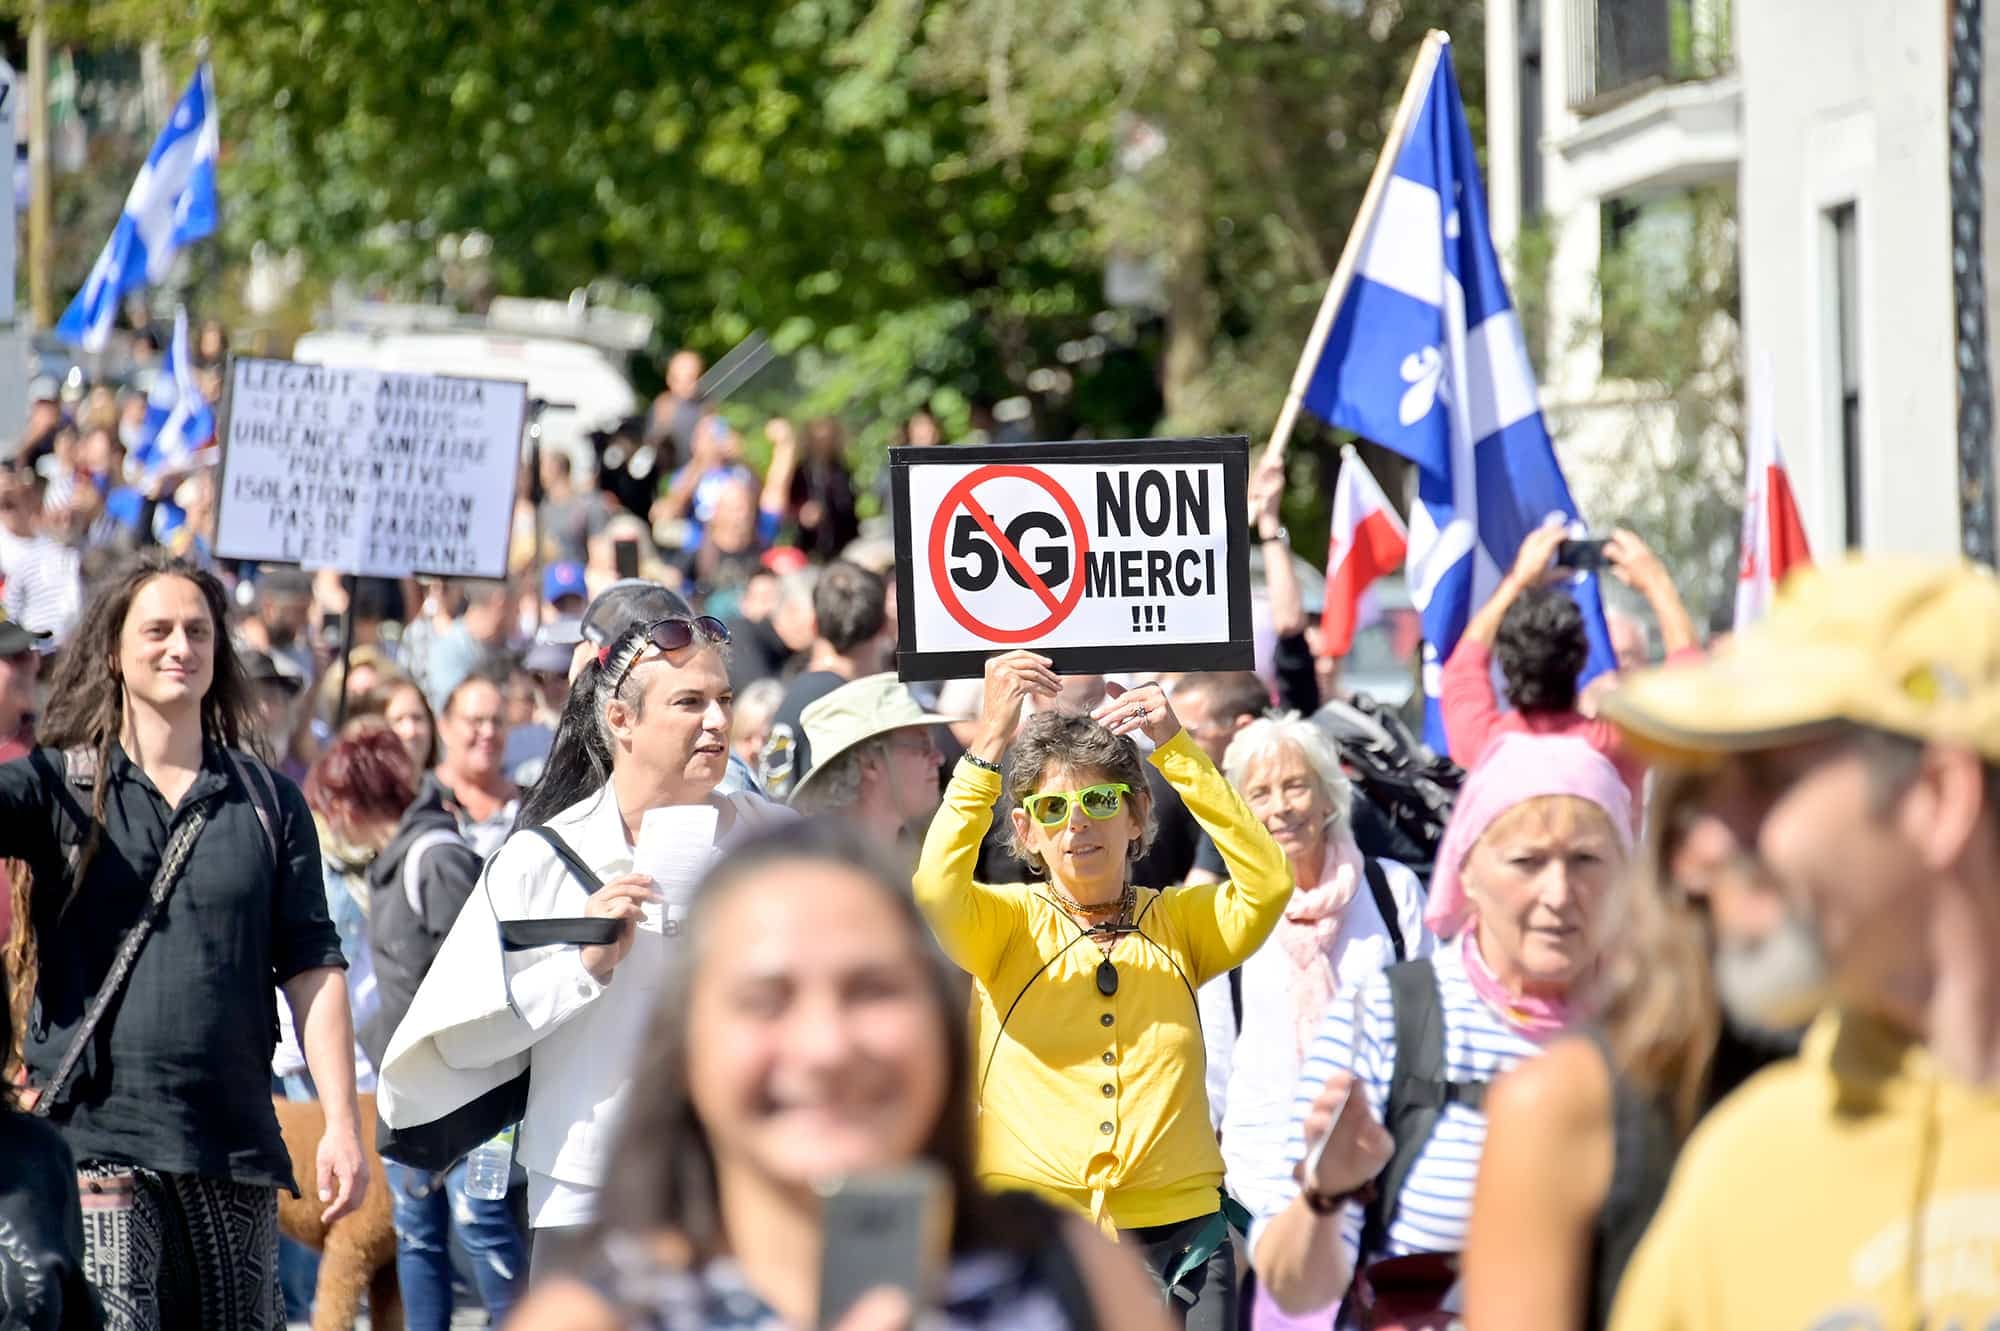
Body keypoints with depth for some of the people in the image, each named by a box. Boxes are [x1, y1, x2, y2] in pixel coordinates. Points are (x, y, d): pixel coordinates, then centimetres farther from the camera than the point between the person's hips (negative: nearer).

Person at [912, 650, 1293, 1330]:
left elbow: (1267, 884, -9)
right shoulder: (1010, 922, 6)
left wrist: (1175, 748, -14)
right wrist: (990, 740, -23)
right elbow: (937, 894, -16)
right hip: (1032, 1237, -1)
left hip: (1176, 1240, 1)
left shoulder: (1179, 922, 10)